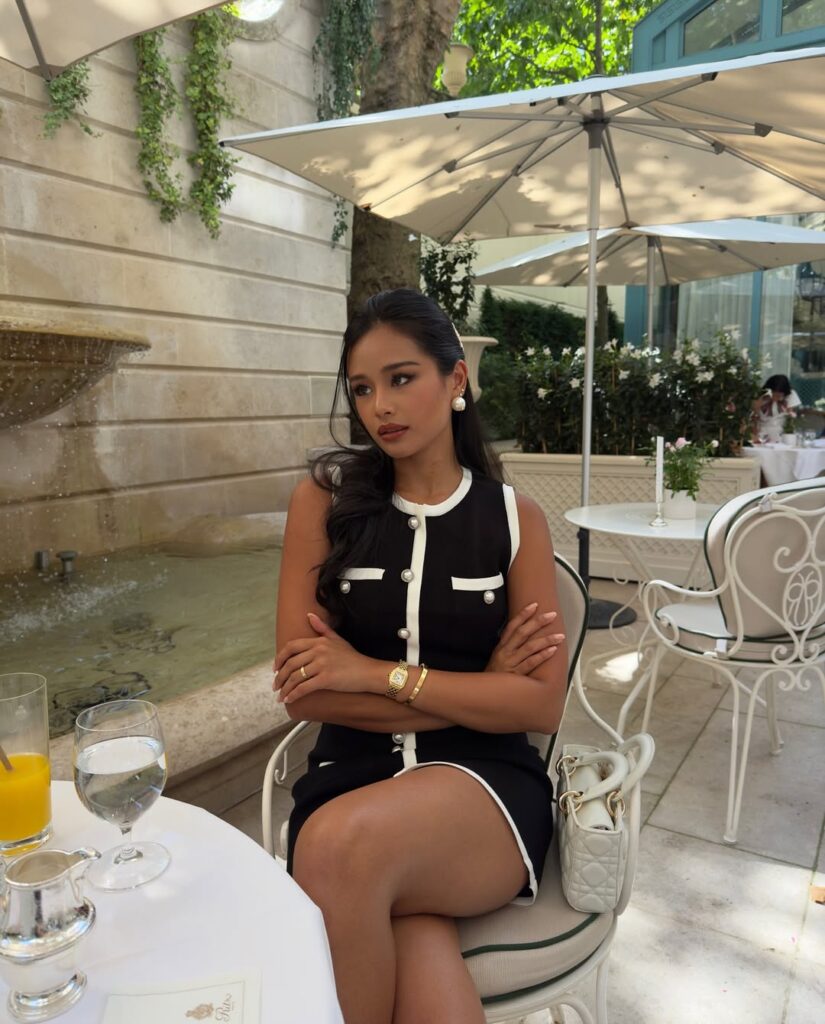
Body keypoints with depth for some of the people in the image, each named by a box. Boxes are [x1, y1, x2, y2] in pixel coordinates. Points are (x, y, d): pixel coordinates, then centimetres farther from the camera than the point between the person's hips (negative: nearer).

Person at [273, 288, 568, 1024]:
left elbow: (542, 705, -3)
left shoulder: (516, 517, 4)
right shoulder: (324, 500, 2)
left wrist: (378, 673, -12)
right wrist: (475, 691, -7)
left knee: (344, 845, -33)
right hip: (352, 776, 0)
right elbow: (303, 692, -4)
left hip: (486, 781, 1)